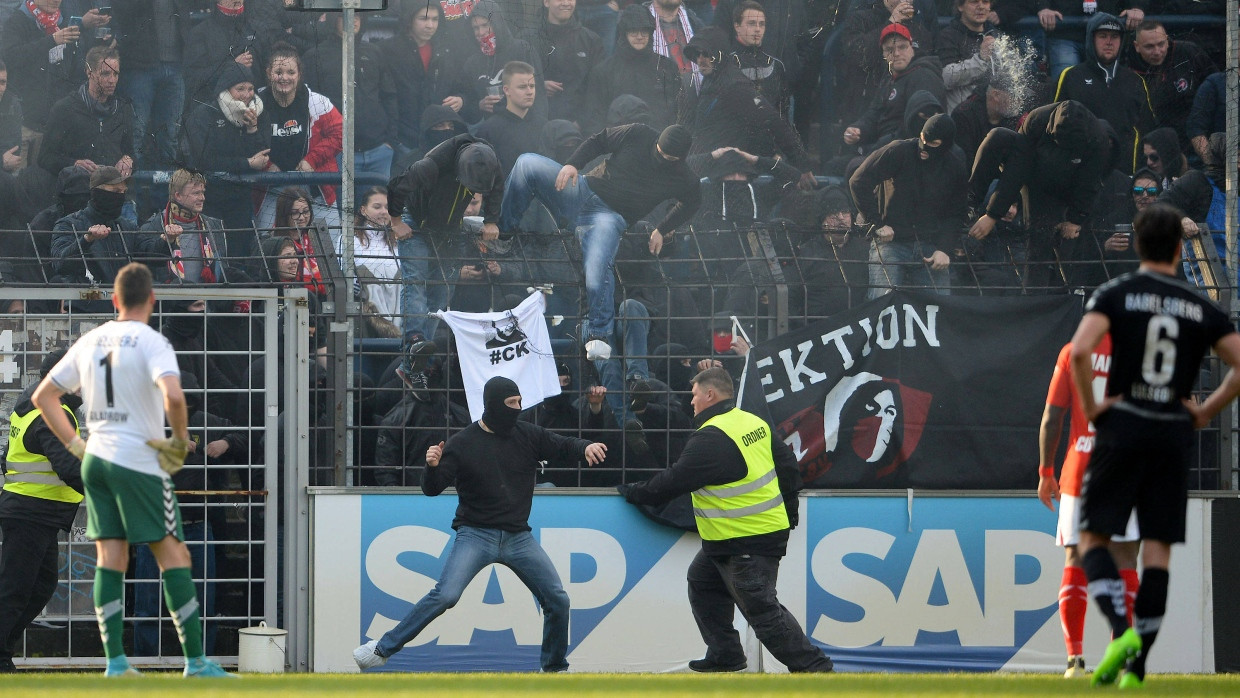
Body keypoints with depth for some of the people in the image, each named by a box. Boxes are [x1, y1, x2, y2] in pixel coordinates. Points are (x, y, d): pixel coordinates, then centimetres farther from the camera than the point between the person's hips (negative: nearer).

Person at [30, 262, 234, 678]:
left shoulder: (89, 342, 11)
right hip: (140, 462, -6)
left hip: (96, 459, 6)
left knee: (110, 558, 6)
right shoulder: (151, 343, -9)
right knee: (173, 555, -2)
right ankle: (196, 661, -4)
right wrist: (181, 442, -11)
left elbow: (43, 396, 16)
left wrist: (76, 446, 15)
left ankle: (115, 660, 1)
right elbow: (172, 395, -26)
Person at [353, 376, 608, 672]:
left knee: (557, 600, -1)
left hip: (518, 536, 4)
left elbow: (563, 446, 6)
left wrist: (585, 448, -17)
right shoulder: (462, 443, -6)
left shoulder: (527, 435, 3)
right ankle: (382, 649, -16)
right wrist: (432, 467, -28)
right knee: (445, 595, -22)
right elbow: (432, 489, -6)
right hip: (476, 534, -4)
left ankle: (554, 667, 20)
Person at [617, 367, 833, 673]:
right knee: (702, 581, 21)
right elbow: (787, 464, 15)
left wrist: (634, 493, 0)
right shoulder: (755, 423, 8)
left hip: (749, 542, -10)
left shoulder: (710, 439, -20)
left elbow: (673, 483, -16)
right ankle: (724, 654, 25)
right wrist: (789, 508, 25)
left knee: (761, 609, -6)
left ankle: (814, 667, -4)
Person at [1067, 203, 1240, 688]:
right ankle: (1137, 667, 1)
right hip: (1174, 434, 2)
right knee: (1158, 548, 4)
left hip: (1122, 429, -2)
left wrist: (1090, 405, -6)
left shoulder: (1115, 295, -2)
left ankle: (1121, 629, -20)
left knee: (1094, 538, 5)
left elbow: (1080, 350, -17)